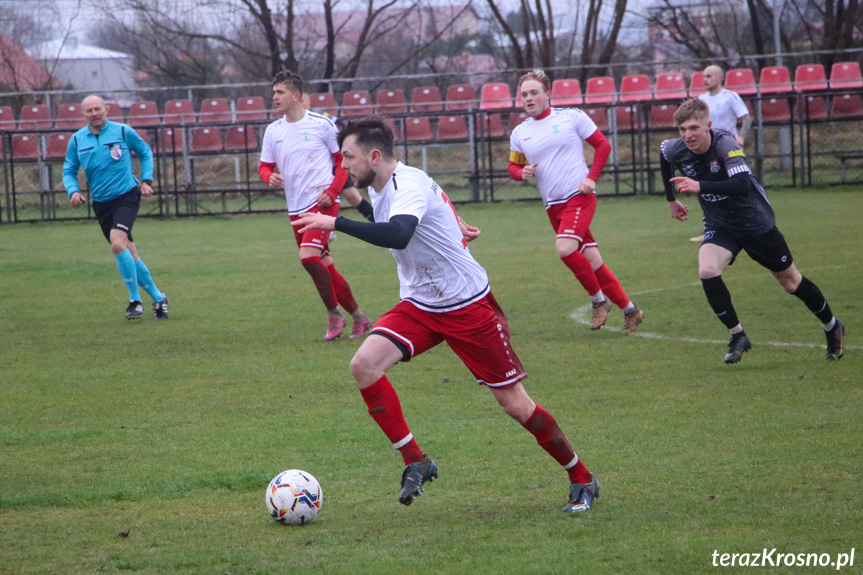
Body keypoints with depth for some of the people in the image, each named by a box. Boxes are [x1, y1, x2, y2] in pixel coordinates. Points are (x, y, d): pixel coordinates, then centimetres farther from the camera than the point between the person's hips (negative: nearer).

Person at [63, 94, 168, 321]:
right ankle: (158, 298, 22)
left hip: (127, 195, -4)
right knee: (128, 255, 7)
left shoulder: (123, 132, -4)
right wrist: (73, 191, -10)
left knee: (118, 243, -25)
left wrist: (146, 180, 0)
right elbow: (69, 171, 10)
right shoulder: (77, 140, 3)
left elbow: (145, 153, 11)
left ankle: (135, 300, -13)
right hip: (101, 203, 4)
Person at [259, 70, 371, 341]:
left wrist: (331, 191, -13)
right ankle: (358, 316, 23)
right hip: (296, 208, 6)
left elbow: (344, 160, 0)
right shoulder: (273, 131, 10)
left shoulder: (322, 125, -5)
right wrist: (270, 177, -8)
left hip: (323, 203, -6)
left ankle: (334, 314, -7)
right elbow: (265, 166, 16)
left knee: (309, 256, -23)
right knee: (324, 266, 9)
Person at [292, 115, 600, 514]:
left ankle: (581, 479, 18)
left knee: (515, 405, -2)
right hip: (419, 305, 8)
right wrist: (450, 222, 29)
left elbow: (397, 234, -45)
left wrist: (335, 223, -43)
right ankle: (415, 463, -7)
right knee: (364, 365, -17)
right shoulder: (378, 188, 3)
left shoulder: (410, 186, -25)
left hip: (469, 306, -8)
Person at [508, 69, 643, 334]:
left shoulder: (571, 117, -2)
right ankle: (629, 310, 16)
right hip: (553, 206, 5)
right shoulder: (519, 133, 10)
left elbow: (603, 145, 2)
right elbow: (513, 166, 19)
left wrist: (591, 178, -9)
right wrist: (522, 173, -5)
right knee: (591, 262, 5)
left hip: (579, 196, -5)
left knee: (565, 248, -25)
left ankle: (599, 299, -6)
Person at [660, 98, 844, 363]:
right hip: (719, 226, 4)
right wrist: (671, 200, 18)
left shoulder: (725, 145, -30)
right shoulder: (675, 150, -14)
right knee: (707, 270, -26)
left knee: (790, 280, 12)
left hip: (756, 222, -3)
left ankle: (832, 326, 38)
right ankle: (737, 336, -12)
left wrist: (699, 186, -53)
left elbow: (743, 185, -44)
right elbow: (663, 156, 13)